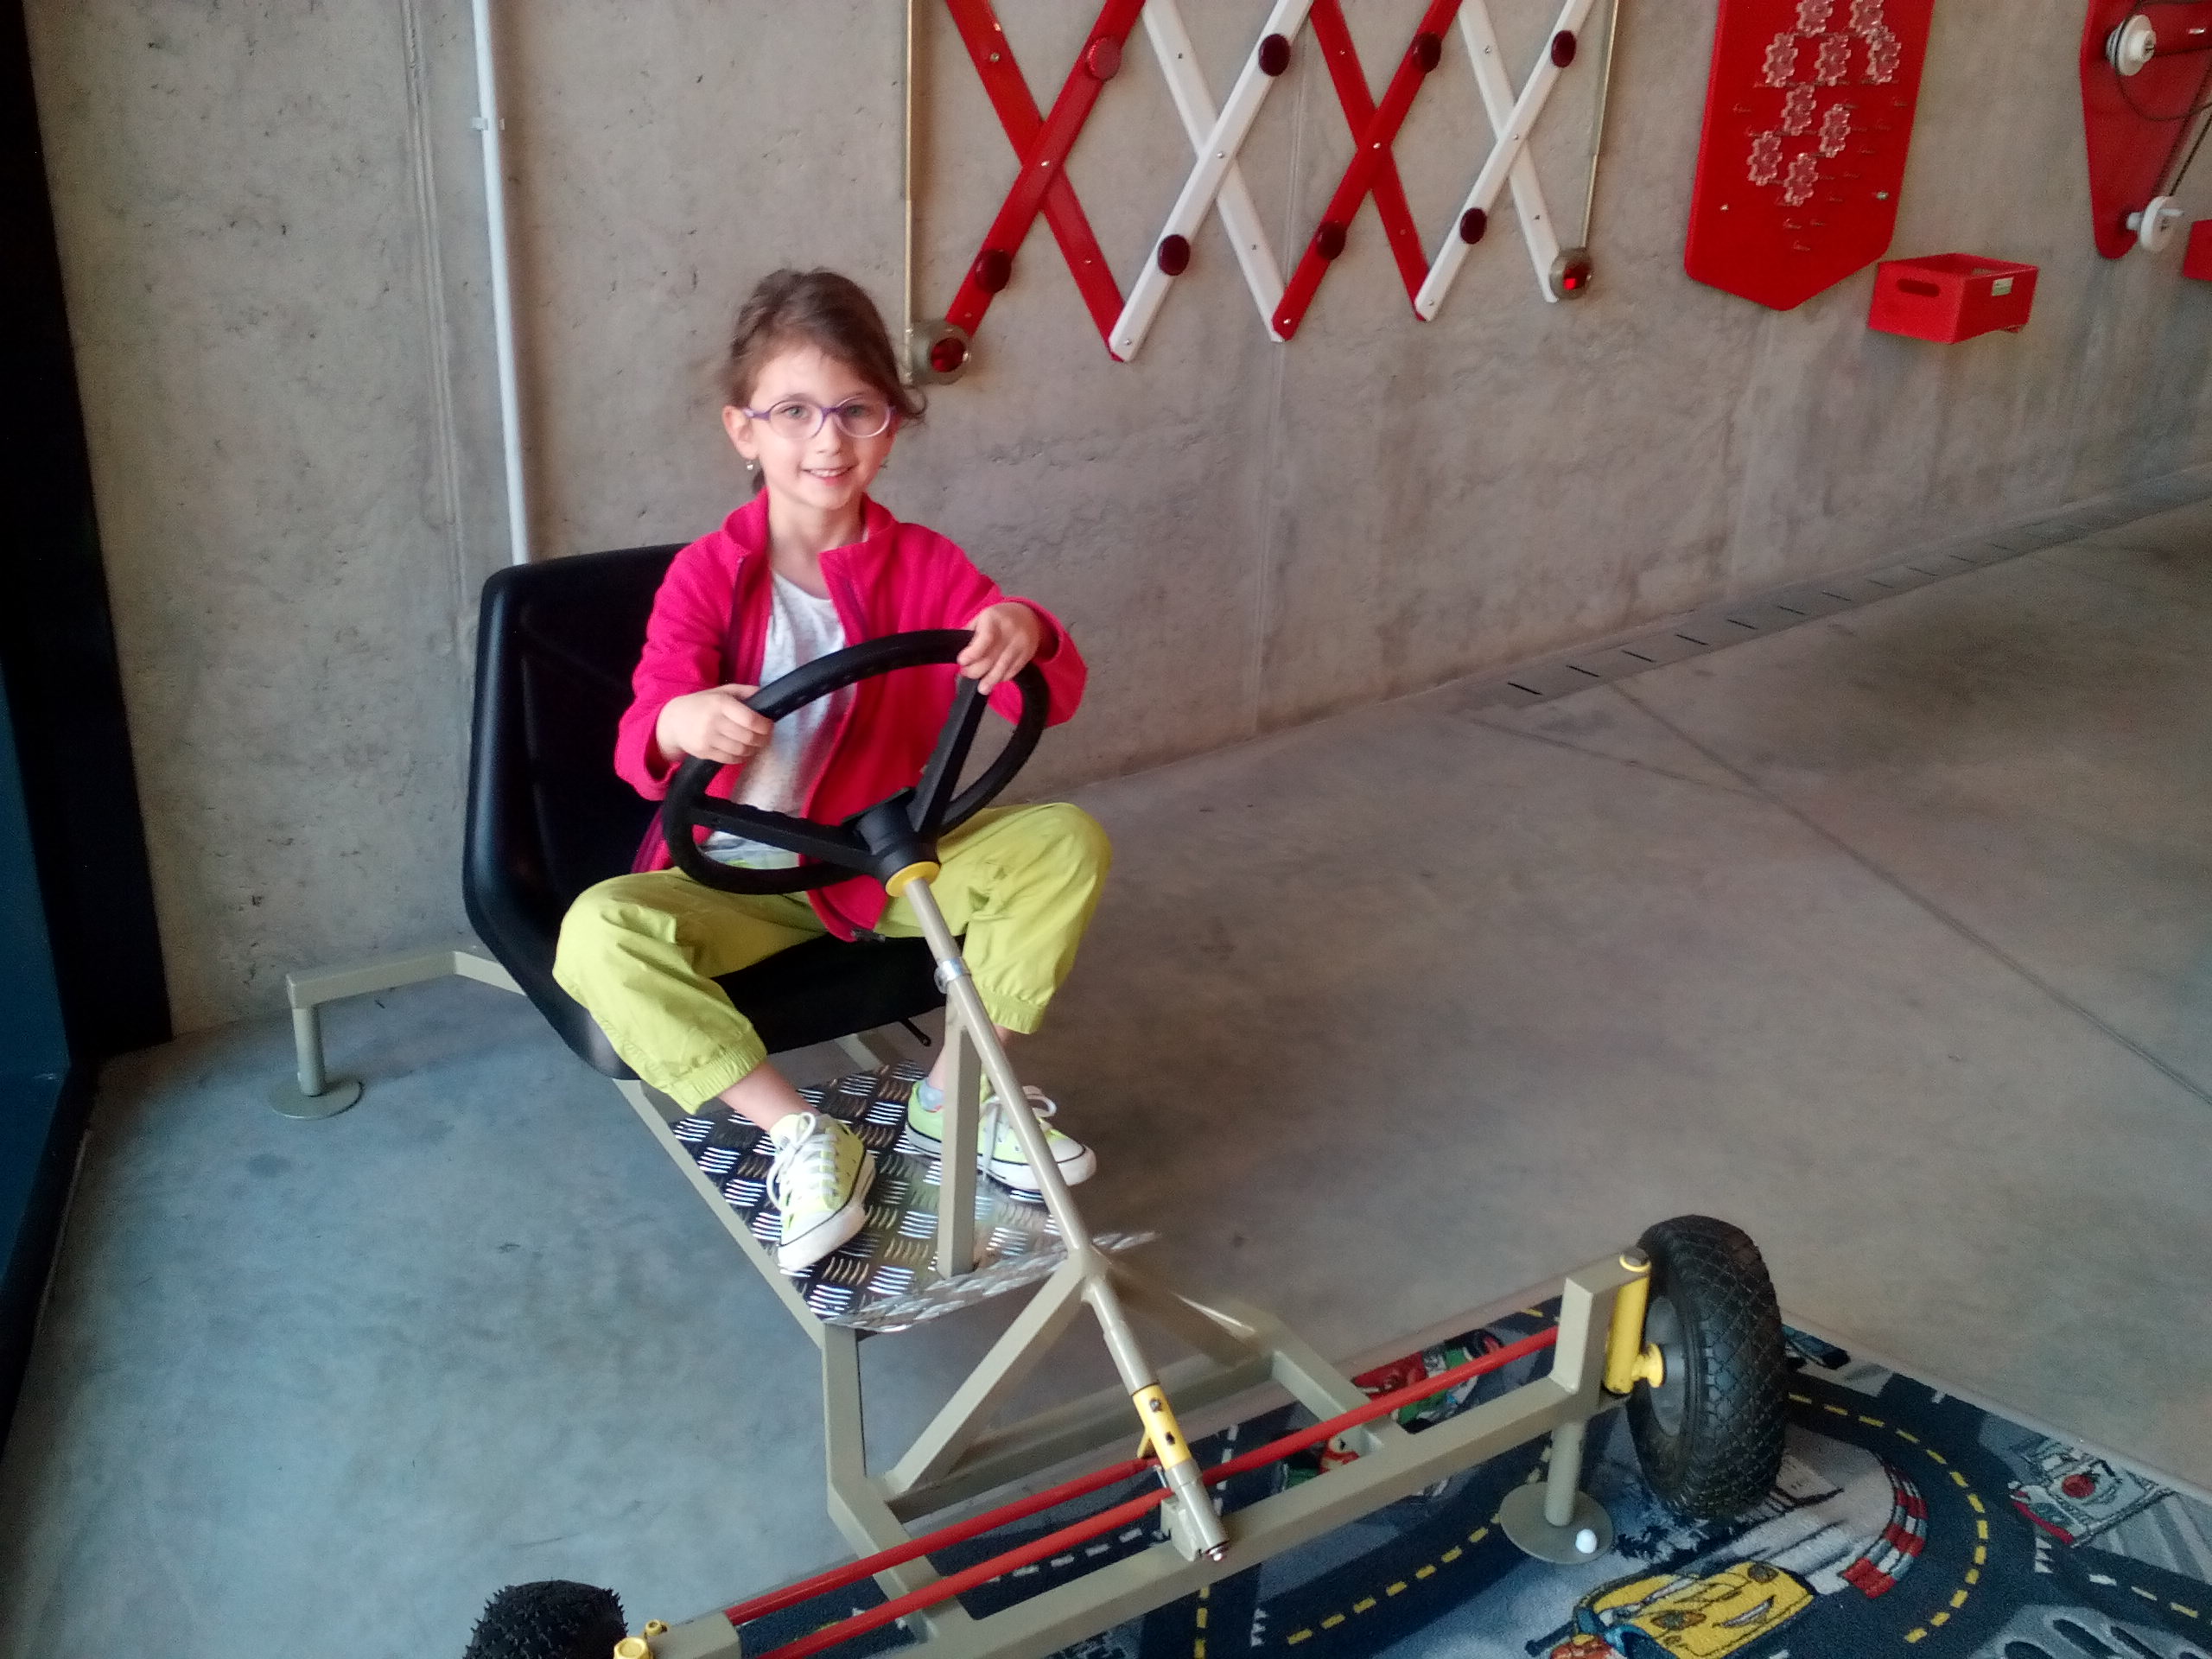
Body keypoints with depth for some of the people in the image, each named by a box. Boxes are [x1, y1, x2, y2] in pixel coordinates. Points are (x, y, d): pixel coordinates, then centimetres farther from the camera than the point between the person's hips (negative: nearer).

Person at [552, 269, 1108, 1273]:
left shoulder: (921, 564, -3)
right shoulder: (708, 576, -9)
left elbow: (1053, 700, -9)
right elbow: (640, 746, -20)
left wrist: (1025, 632, -34)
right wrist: (679, 725, -45)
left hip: (894, 865, 2)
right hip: (741, 882, -2)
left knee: (1066, 842, -18)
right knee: (599, 933, -30)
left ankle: (953, 1095, -4)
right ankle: (802, 1137, -18)